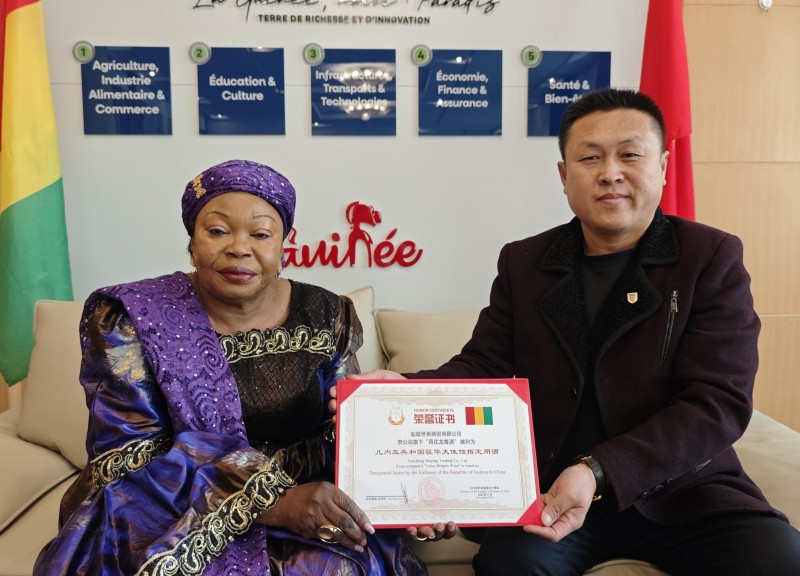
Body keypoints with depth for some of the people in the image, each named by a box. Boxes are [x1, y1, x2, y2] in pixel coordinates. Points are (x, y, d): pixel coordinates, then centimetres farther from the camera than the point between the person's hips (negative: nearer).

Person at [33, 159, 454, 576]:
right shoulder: (131, 320, -8)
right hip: (171, 524, 0)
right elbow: (125, 458, -14)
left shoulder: (323, 317, -1)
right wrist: (269, 500, -25)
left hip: (300, 528, 1)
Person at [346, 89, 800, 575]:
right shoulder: (523, 263, 6)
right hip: (550, 491, 1)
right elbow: (484, 364, 5)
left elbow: (719, 402, -12)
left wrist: (598, 472, -25)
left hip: (684, 490, 0)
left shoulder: (712, 259, -3)